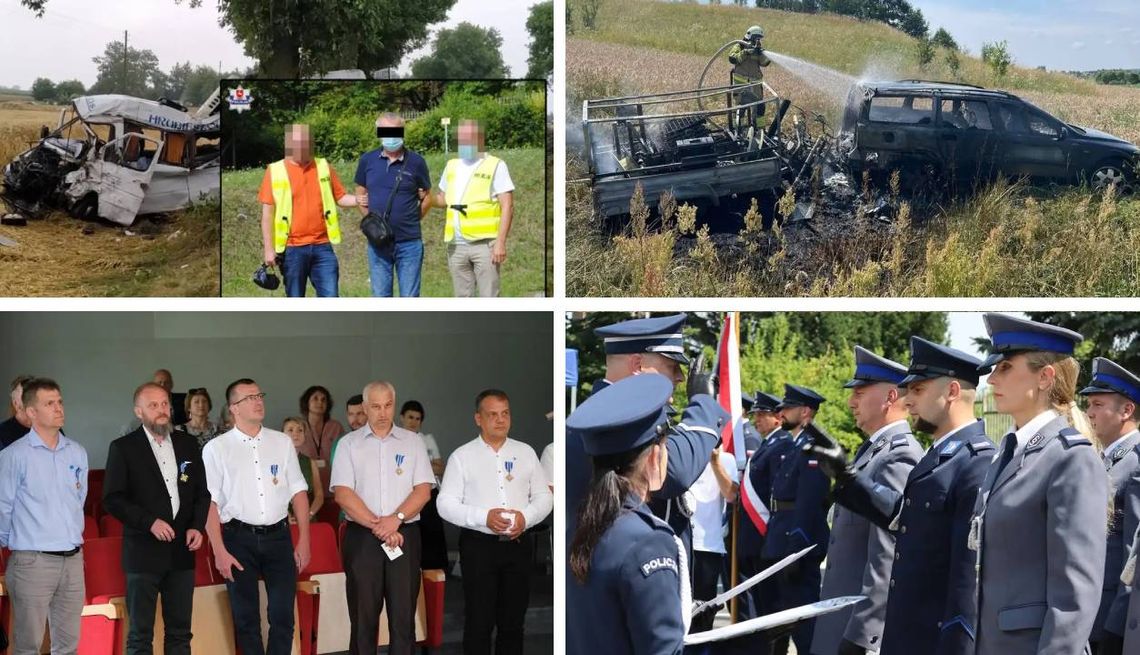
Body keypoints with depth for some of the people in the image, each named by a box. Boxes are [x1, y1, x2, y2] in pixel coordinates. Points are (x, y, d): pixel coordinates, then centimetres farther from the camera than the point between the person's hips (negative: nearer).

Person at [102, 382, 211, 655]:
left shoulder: (188, 444, 10)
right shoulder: (123, 448, -2)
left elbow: (202, 492, 13)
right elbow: (112, 499, -6)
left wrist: (197, 526, -3)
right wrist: (149, 521, -16)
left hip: (181, 551, 4)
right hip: (143, 552, -4)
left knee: (179, 632, 9)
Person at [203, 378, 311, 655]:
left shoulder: (282, 442, 8)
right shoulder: (216, 449, -1)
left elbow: (298, 492, 9)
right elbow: (211, 502, -4)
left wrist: (304, 540, 4)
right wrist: (219, 551, -9)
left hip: (279, 536, 2)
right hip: (239, 538, -2)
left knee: (283, 616, 2)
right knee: (246, 618, 7)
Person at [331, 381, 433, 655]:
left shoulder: (412, 441, 8)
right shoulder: (349, 444, 5)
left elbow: (423, 490, 2)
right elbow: (343, 493, -5)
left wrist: (396, 519, -13)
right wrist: (378, 526, -12)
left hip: (405, 535, 1)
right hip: (362, 537, -1)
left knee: (404, 614, 0)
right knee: (363, 614, 3)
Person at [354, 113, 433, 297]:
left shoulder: (415, 162, -2)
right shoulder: (368, 160, 3)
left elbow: (427, 198, 7)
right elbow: (360, 194, 15)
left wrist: (410, 220, 2)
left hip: (409, 242, -2)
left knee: (410, 297, 2)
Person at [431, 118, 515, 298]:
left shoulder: (495, 165, -2)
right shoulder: (452, 166, 15)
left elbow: (507, 207, -7)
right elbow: (443, 199, 24)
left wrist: (501, 242, -15)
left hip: (485, 244, -6)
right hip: (456, 245, 6)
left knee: (488, 297, -6)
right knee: (462, 298, 10)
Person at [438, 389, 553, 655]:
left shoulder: (526, 452, 9)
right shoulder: (462, 456, 1)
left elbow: (543, 497, 10)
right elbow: (446, 504, -4)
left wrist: (526, 517, -11)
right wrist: (484, 518, -18)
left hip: (519, 544, 3)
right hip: (479, 545, -3)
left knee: (513, 621, 10)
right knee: (479, 622, 0)